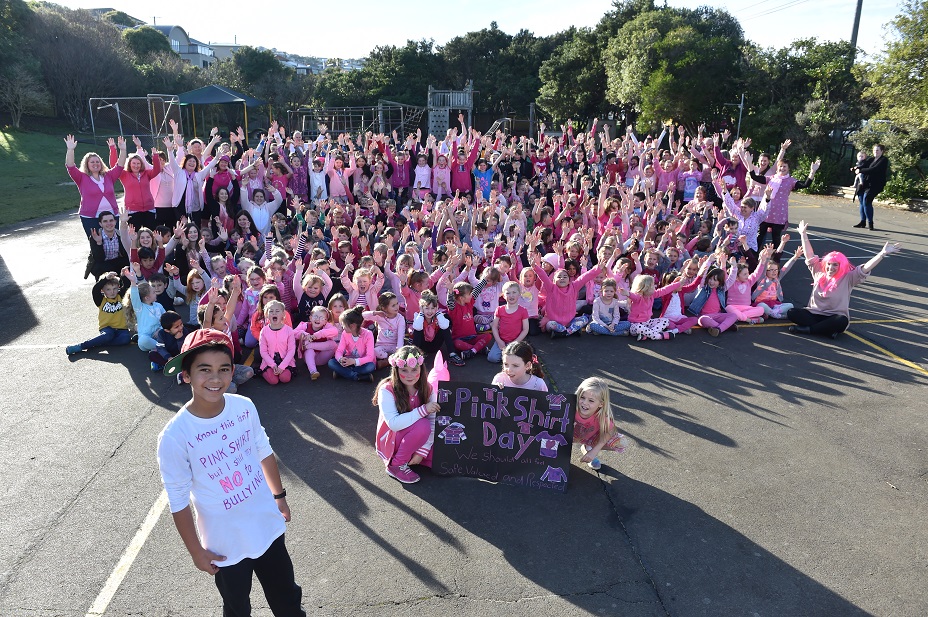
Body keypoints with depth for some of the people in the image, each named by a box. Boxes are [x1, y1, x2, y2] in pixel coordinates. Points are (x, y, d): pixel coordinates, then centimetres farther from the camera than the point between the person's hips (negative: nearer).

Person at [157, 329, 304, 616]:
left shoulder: (244, 406, -14)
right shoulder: (174, 437, -25)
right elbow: (178, 501, -13)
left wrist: (279, 496, 13)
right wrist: (197, 552, -5)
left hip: (269, 527, 3)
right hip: (226, 545, -3)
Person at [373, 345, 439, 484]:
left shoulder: (427, 389, -8)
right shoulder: (387, 390, -20)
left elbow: (433, 423, -13)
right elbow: (394, 424, -31)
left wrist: (422, 451, -22)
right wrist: (423, 410, -35)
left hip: (418, 440, 5)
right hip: (391, 441, -5)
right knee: (422, 426, -32)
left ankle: (412, 456, 9)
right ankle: (396, 465, -13)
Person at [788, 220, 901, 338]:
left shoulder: (847, 279, 0)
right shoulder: (819, 273, 6)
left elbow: (865, 269, -10)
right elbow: (809, 255, 11)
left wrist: (882, 253, -22)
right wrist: (803, 234, 13)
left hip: (834, 317, -3)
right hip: (814, 314, 3)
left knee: (842, 321, -38)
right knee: (792, 313, -23)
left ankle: (806, 329, -29)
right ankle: (828, 330, -29)